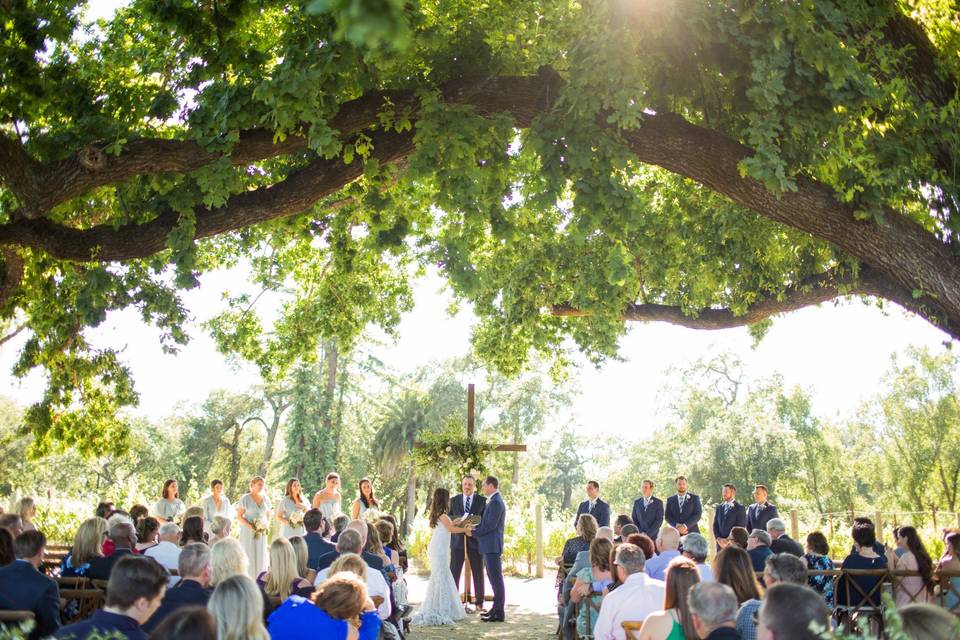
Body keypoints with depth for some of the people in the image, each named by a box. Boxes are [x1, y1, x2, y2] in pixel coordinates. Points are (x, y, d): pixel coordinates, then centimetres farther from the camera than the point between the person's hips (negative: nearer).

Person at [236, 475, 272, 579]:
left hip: (262, 533, 4)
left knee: (261, 557, 5)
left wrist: (267, 525, 1)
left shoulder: (265, 499, 7)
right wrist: (251, 527, -16)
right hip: (248, 533, -4)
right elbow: (239, 516, -7)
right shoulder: (245, 499, -7)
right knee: (248, 558, -3)